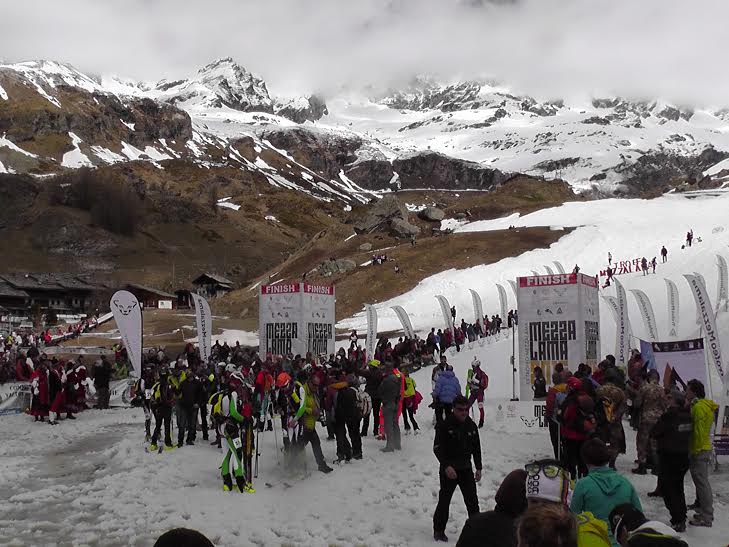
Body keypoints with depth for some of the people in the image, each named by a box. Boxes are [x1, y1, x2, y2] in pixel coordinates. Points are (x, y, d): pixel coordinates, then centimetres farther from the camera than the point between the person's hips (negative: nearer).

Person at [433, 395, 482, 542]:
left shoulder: (471, 426, 5)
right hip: (449, 470, -4)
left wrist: (478, 468, 10)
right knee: (444, 501, 3)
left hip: (466, 469, 4)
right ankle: (439, 530, 18)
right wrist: (446, 466, -24)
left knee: (472, 502, 3)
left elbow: (476, 448, 14)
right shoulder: (444, 426, -11)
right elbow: (437, 448, -14)